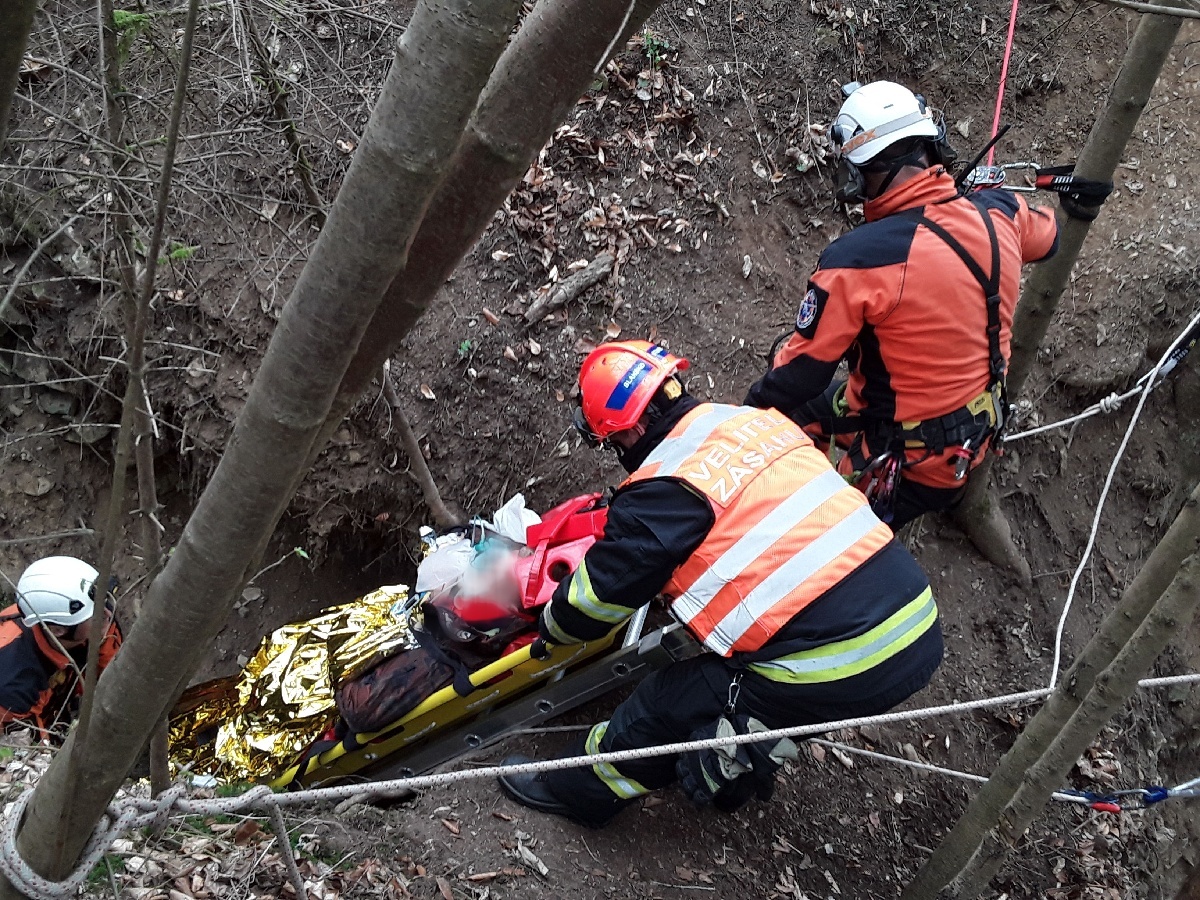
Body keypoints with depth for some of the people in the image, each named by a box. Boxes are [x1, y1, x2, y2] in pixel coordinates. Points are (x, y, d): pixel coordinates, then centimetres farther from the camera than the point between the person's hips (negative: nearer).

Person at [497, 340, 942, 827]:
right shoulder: (762, 421, 11)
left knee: (666, 704, 11)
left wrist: (551, 629, 22)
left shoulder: (666, 488, -11)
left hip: (833, 676, -7)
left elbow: (599, 594, 1)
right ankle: (734, 772, 53)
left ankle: (576, 790, 31)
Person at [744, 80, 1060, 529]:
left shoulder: (857, 259, -31)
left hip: (911, 463, -7)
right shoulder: (998, 213, -12)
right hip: (980, 430, 7)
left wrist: (752, 408, 0)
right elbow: (1047, 237, 15)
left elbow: (799, 373, -20)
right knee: (807, 406, 22)